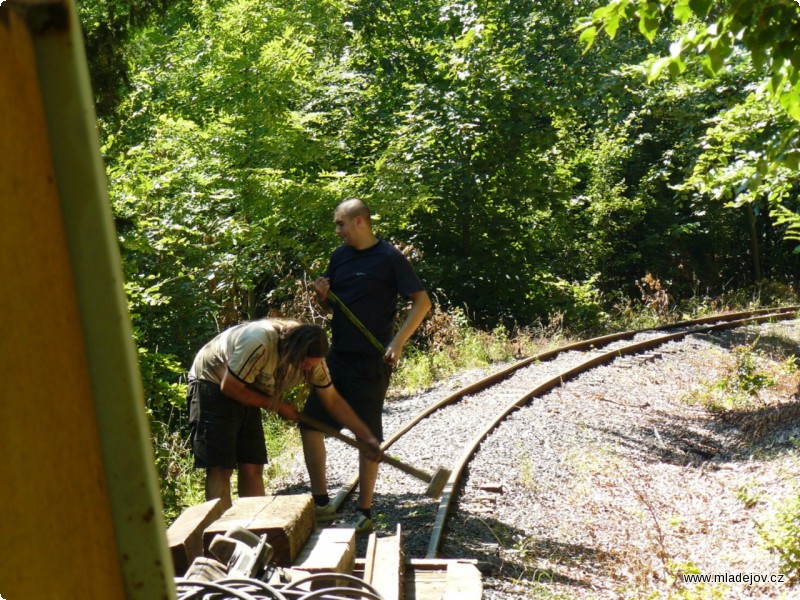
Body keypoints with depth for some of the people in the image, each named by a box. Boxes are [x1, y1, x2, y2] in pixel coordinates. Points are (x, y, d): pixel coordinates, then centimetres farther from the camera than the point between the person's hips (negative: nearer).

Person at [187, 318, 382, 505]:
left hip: (245, 391, 7)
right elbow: (229, 387, -26)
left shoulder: (311, 357, -13)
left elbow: (333, 401, -2)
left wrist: (368, 437, -5)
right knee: (220, 469, -12)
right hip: (213, 385, -7)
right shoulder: (258, 343, -36)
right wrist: (277, 406, -17)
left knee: (252, 467, 2)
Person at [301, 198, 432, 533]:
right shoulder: (340, 256, 10)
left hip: (371, 359, -7)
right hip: (338, 354, 7)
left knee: (368, 434, 1)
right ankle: (321, 502, 17)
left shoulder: (389, 258, -9)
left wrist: (398, 342, -18)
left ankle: (364, 512, 12)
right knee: (310, 421, 5)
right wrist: (322, 295, -4)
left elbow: (422, 301, -10)